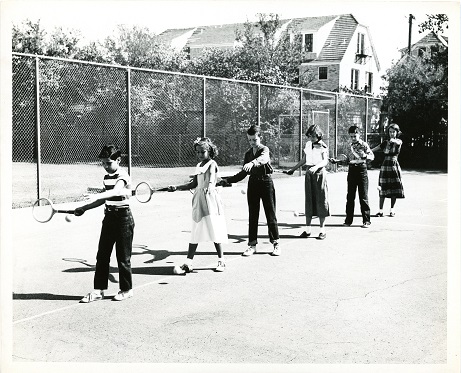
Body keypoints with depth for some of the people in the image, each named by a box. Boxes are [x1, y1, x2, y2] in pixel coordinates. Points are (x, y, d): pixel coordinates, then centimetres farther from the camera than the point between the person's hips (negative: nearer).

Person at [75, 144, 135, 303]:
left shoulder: (122, 177, -14)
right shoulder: (107, 177, 11)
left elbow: (115, 192, -35)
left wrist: (98, 195, -50)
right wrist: (84, 208, 17)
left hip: (123, 218, -8)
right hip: (109, 217, 8)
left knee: (123, 257, 2)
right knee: (102, 256, 5)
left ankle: (126, 290, 16)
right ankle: (98, 290, 11)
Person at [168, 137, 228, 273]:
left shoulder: (212, 163, -5)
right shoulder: (198, 165, 16)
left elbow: (212, 175, -25)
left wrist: (210, 185, -45)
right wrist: (177, 187, 15)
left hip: (210, 199, -7)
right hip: (198, 200, 7)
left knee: (214, 230, -3)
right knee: (195, 232, 6)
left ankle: (221, 261, 10)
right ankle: (188, 263, 7)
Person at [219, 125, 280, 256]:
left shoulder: (265, 150, -6)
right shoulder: (248, 154, 11)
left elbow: (262, 159, -31)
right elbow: (243, 173, 16)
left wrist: (252, 163, -52)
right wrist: (227, 180, 8)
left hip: (266, 182, -5)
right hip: (253, 183, 5)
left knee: (270, 214, 0)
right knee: (252, 215, 6)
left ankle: (276, 244, 7)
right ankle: (252, 244, 12)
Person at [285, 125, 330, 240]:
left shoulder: (323, 146, -6)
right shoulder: (308, 145, 10)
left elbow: (325, 161, -17)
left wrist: (316, 167, -35)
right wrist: (293, 169, 18)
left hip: (319, 173, -5)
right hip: (309, 174, 5)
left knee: (320, 200, -3)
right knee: (309, 200, 5)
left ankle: (322, 230, 3)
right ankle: (307, 229, 9)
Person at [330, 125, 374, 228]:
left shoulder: (364, 145, -3)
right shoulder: (351, 146, 13)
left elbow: (372, 156, -12)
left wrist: (365, 156, -33)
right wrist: (336, 161, 9)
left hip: (361, 170, -5)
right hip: (351, 170, 5)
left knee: (363, 196, -3)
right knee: (350, 196, 5)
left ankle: (366, 221, 2)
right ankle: (348, 220, 11)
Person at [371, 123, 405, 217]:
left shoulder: (399, 142, 2)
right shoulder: (385, 143, 8)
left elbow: (398, 142, -23)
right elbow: (374, 149, 3)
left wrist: (393, 140, -44)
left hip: (394, 166, -1)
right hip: (385, 166, 1)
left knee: (394, 188, 0)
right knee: (383, 188, -4)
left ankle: (392, 209, 11)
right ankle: (381, 210, -4)